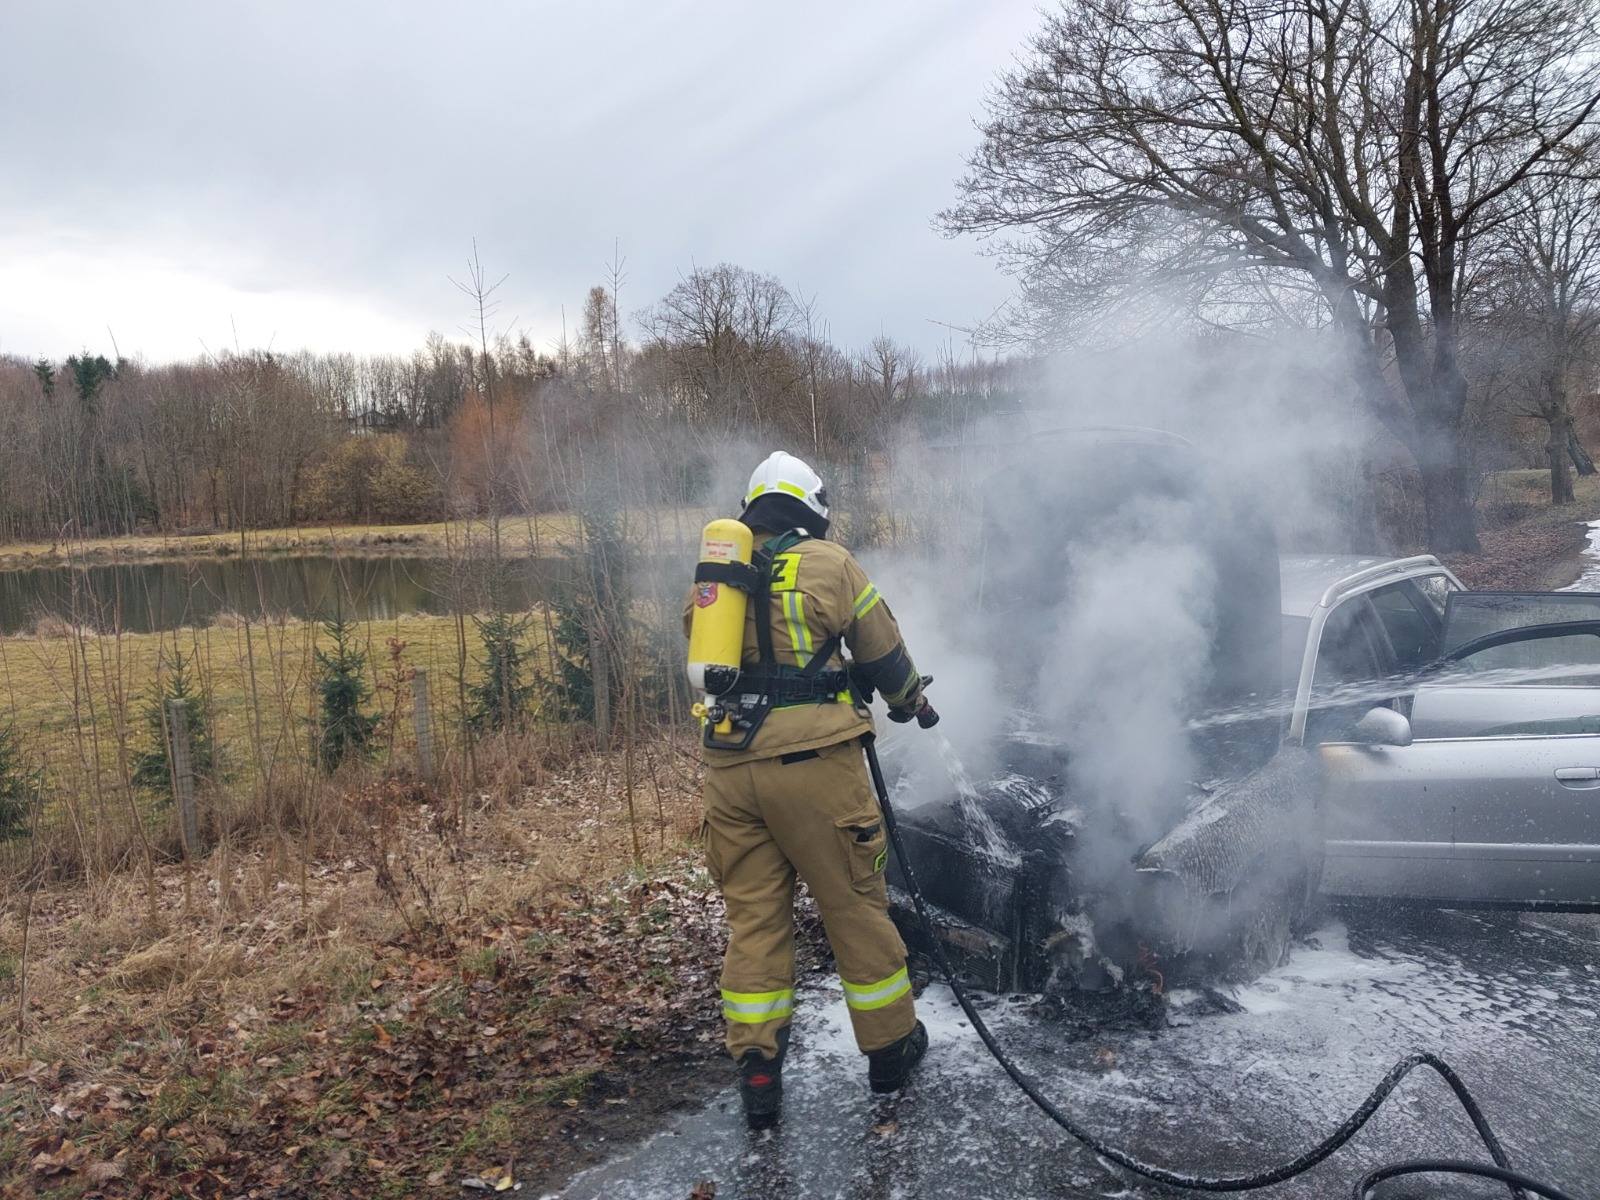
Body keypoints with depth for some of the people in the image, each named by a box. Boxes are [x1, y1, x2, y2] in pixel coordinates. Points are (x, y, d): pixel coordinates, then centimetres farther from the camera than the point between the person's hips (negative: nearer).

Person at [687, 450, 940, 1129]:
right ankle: (890, 1046, 25)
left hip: (728, 765, 4)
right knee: (855, 906, 10)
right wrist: (913, 703, 27)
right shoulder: (828, 563, 0)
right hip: (810, 760, -4)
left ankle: (756, 1073, 15)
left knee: (752, 916, 12)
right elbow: (884, 652, 8)